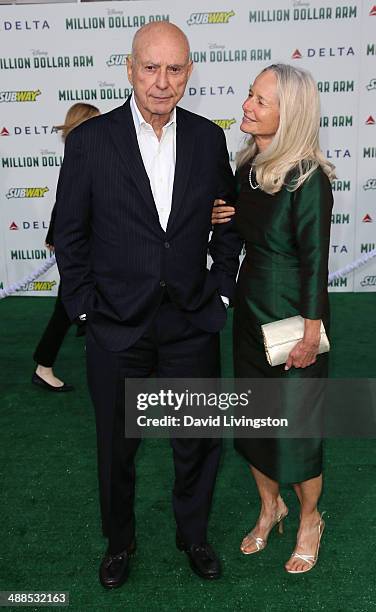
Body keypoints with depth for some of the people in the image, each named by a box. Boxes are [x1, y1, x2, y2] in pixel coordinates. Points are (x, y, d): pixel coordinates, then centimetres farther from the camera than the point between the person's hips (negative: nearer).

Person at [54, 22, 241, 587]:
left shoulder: (208, 138, 0)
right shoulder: (90, 140, -7)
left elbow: (227, 222, 9)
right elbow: (70, 234, -2)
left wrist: (221, 290, 2)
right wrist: (84, 306, -5)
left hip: (193, 323, 2)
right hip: (117, 326, -2)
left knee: (199, 442, 15)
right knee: (117, 446, 15)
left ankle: (194, 535, 41)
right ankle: (119, 542, 40)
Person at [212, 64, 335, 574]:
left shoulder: (308, 178, -20)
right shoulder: (248, 164, 2)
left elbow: (315, 258, -17)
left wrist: (310, 332, -16)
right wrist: (220, 218, -5)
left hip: (292, 314, -7)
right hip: (251, 305, 7)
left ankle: (310, 519, 33)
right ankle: (269, 506, 40)